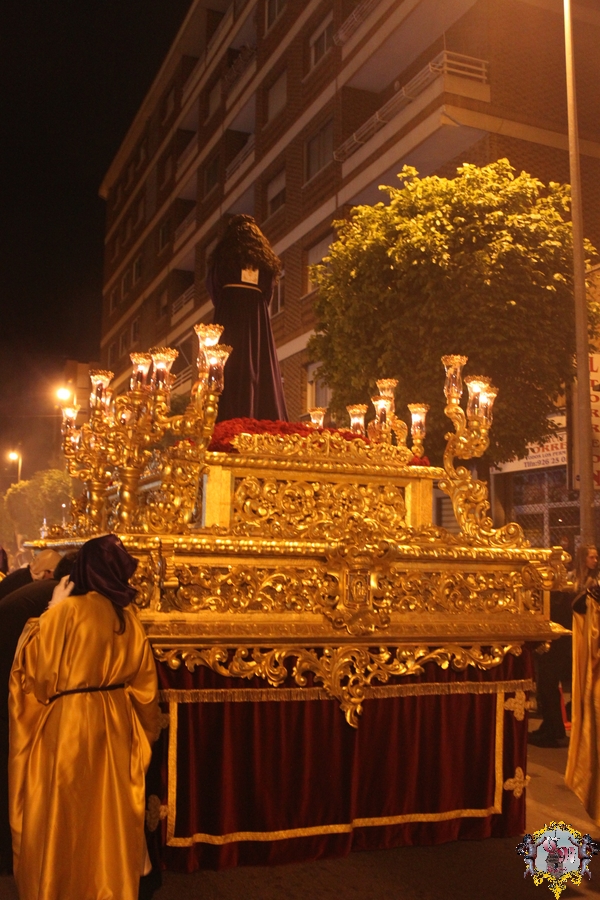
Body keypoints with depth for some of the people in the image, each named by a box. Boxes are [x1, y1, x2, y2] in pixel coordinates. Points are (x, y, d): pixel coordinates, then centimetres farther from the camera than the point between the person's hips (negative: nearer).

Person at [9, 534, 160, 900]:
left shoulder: (66, 612, -17)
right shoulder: (128, 617, 0)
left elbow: (35, 669, -10)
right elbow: (143, 681, 7)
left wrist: (46, 617, -1)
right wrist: (142, 730, 20)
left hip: (67, 724, -5)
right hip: (116, 727, 5)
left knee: (61, 817, 11)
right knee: (110, 814, 18)